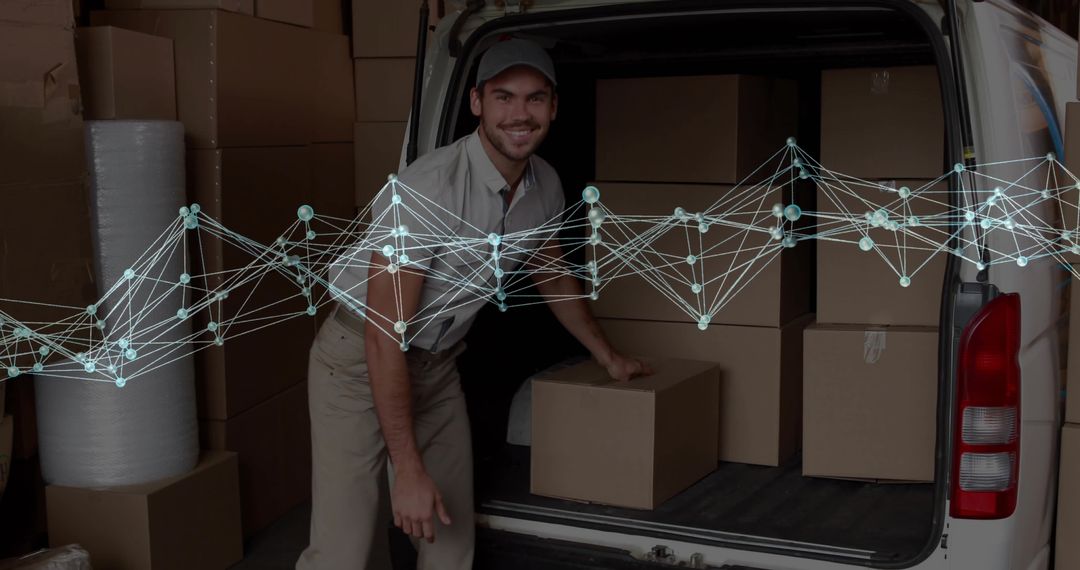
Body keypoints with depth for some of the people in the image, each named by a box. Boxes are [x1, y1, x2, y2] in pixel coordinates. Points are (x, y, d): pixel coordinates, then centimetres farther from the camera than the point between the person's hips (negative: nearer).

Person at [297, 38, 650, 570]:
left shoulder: (545, 187, -6)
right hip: (360, 359, -6)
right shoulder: (427, 188, -29)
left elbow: (553, 276, 16)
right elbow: (385, 335, -28)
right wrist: (408, 469, -28)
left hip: (437, 362, 7)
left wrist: (607, 355, 24)